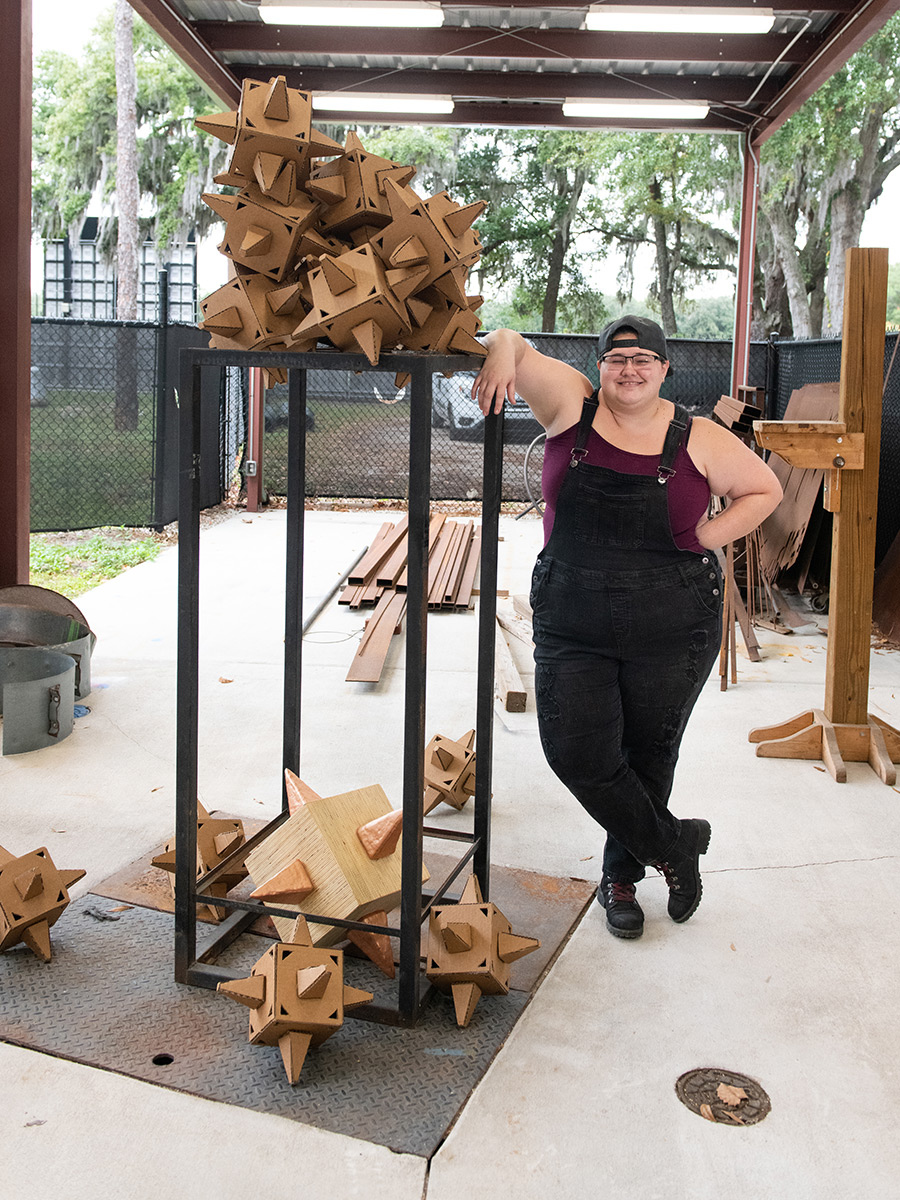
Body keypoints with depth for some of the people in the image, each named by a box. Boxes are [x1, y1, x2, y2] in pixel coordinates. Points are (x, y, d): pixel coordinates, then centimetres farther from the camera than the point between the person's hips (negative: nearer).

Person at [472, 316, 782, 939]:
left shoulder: (696, 438, -3)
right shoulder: (572, 404, -2)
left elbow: (764, 489, 8)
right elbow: (511, 343, -1)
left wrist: (708, 536, -4)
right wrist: (502, 354, -25)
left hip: (672, 630, 0)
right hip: (571, 625, 1)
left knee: (648, 754, 12)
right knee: (577, 753, -4)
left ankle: (622, 875, 37)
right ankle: (675, 846, 21)